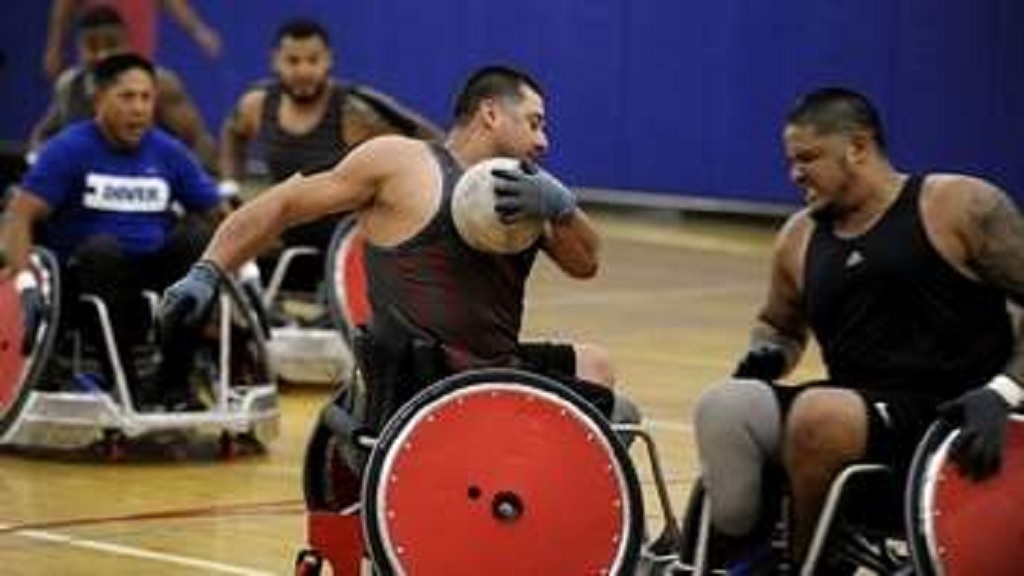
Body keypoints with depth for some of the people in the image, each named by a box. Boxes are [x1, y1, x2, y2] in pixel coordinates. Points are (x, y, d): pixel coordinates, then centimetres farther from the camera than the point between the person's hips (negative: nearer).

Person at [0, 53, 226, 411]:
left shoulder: (169, 153, 7)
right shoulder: (69, 149, -5)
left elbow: (218, 216, 10)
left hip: (154, 273, 4)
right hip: (85, 275, -4)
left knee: (198, 237, -22)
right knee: (102, 248, -34)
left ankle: (174, 381, -18)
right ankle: (121, 379, -25)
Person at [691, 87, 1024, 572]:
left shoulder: (961, 207, -3)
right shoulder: (800, 239, 15)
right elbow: (779, 326, 34)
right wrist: (767, 355, 10)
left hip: (951, 419, -5)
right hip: (852, 411, 5)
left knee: (819, 415, -33)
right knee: (722, 407, -20)